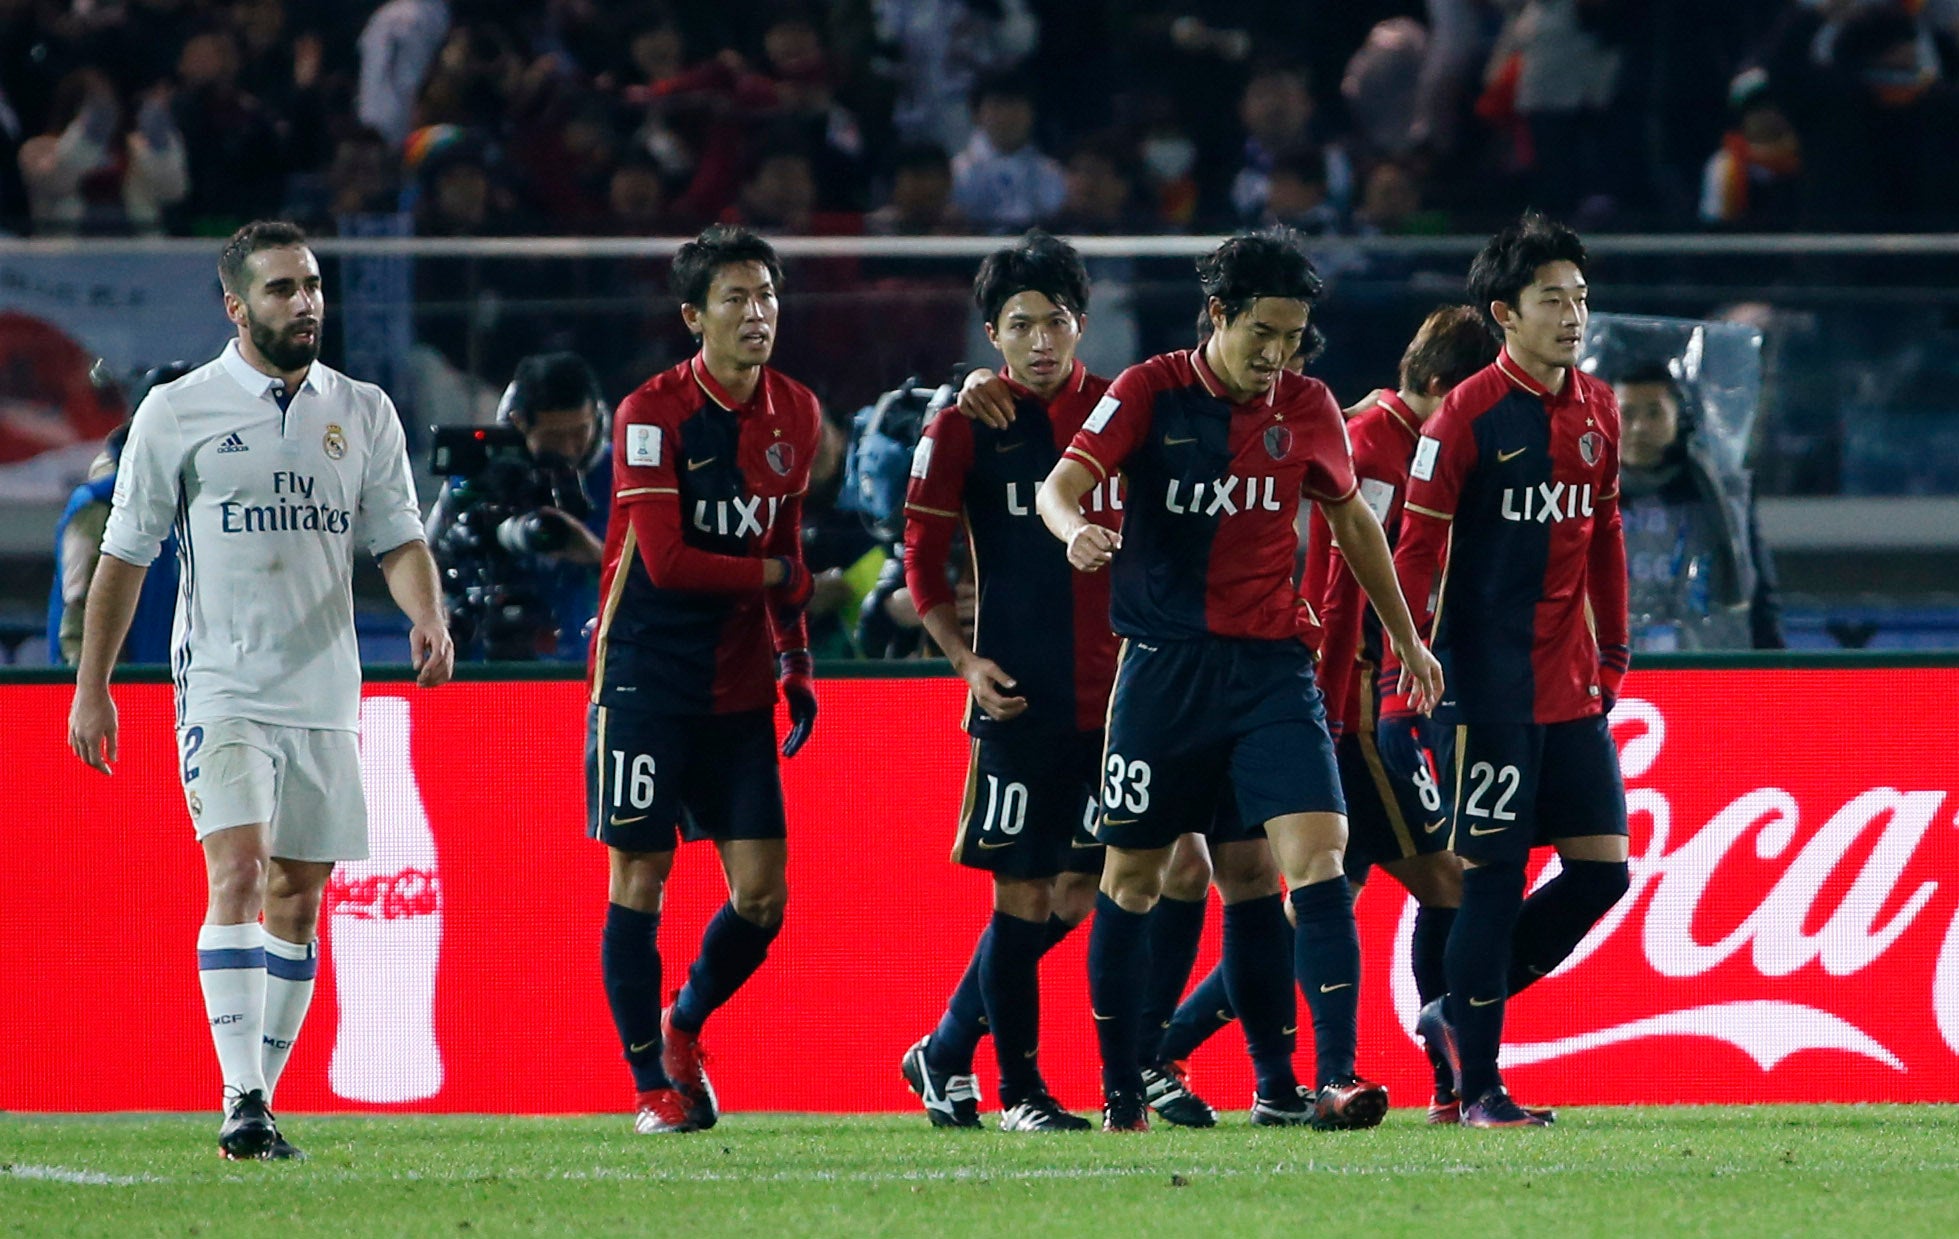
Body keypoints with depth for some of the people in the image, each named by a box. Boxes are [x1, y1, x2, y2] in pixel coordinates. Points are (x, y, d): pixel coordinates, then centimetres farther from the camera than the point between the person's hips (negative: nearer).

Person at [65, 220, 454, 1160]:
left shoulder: (363, 412, 9)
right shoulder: (177, 412, 0)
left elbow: (397, 539, 9)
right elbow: (125, 554, 5)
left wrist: (426, 616, -12)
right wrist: (90, 687, 4)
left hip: (326, 694, 4)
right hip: (221, 686, -4)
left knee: (297, 897, 6)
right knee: (238, 872, -19)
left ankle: (261, 1098, 15)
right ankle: (240, 1103, -24)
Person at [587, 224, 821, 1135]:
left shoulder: (795, 414, 7)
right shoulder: (652, 413, -12)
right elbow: (666, 561, -18)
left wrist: (796, 661, 15)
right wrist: (774, 574, -7)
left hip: (740, 684, 5)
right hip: (646, 676, -5)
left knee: (762, 891, 0)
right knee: (640, 878, -4)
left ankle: (684, 1026, 27)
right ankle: (654, 1086, 7)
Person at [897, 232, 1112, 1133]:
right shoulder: (966, 425, -1)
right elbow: (922, 557, 2)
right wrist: (968, 660, -9)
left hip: (1113, 695, 3)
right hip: (1019, 697, -3)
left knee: (1074, 895, 5)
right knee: (1021, 896, -4)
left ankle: (946, 1055, 19)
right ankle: (1018, 1089, 7)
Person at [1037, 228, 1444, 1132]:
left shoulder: (1305, 408, 5)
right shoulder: (1151, 392, -4)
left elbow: (1353, 520, 20)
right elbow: (1060, 486, -13)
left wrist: (1406, 639, 24)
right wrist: (1077, 530, -37)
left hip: (1272, 666, 1)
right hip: (1165, 666, -1)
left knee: (1318, 853, -16)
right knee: (1133, 877, 7)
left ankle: (1334, 1080, -21)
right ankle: (1119, 1089, 22)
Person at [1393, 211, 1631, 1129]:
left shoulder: (1596, 410, 10)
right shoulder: (1467, 415, -10)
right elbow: (1415, 549, -9)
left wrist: (1612, 655, 17)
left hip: (1572, 686, 7)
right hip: (1491, 688, -7)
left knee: (1601, 866, 3)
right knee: (1494, 873, -5)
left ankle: (1458, 1014, 19)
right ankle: (1476, 1084, 3)